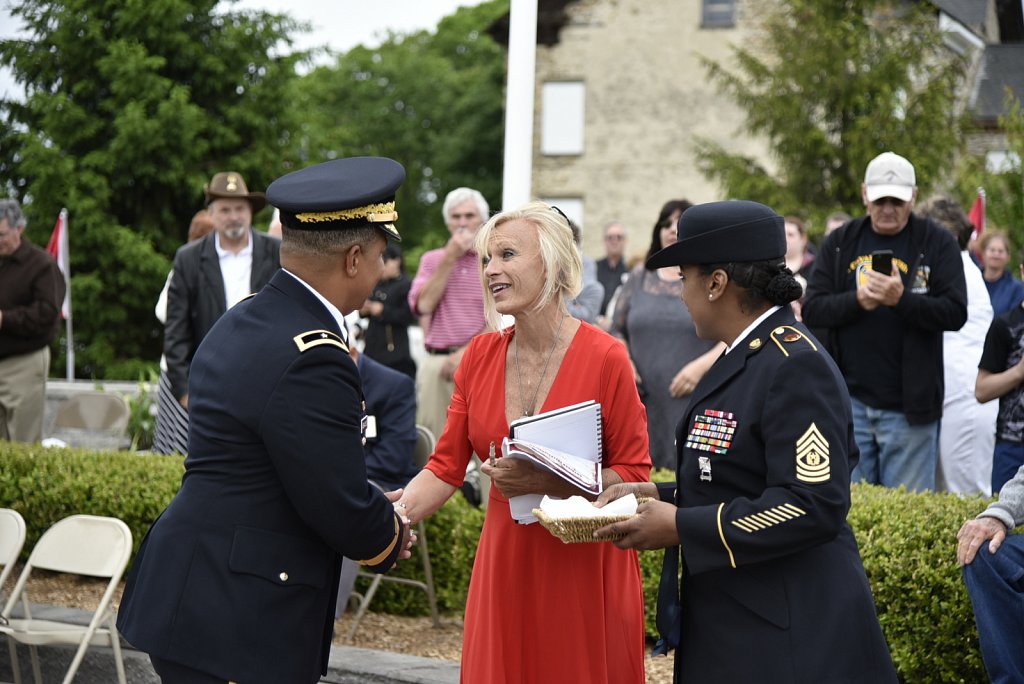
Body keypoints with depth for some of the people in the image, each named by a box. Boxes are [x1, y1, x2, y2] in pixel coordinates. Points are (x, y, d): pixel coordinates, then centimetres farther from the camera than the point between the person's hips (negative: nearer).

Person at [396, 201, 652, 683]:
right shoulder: (480, 355, 2)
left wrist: (545, 481, -24)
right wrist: (396, 516, -16)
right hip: (504, 558, 4)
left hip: (584, 565, -4)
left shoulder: (605, 357, -12)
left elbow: (634, 476, -10)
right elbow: (446, 467, 2)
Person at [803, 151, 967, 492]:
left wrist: (902, 299, -23)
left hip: (908, 405, -2)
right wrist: (857, 300, -16)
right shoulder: (840, 243, 9)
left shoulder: (938, 243, 0)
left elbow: (955, 313, -8)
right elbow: (811, 310, 2)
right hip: (849, 401, 2)